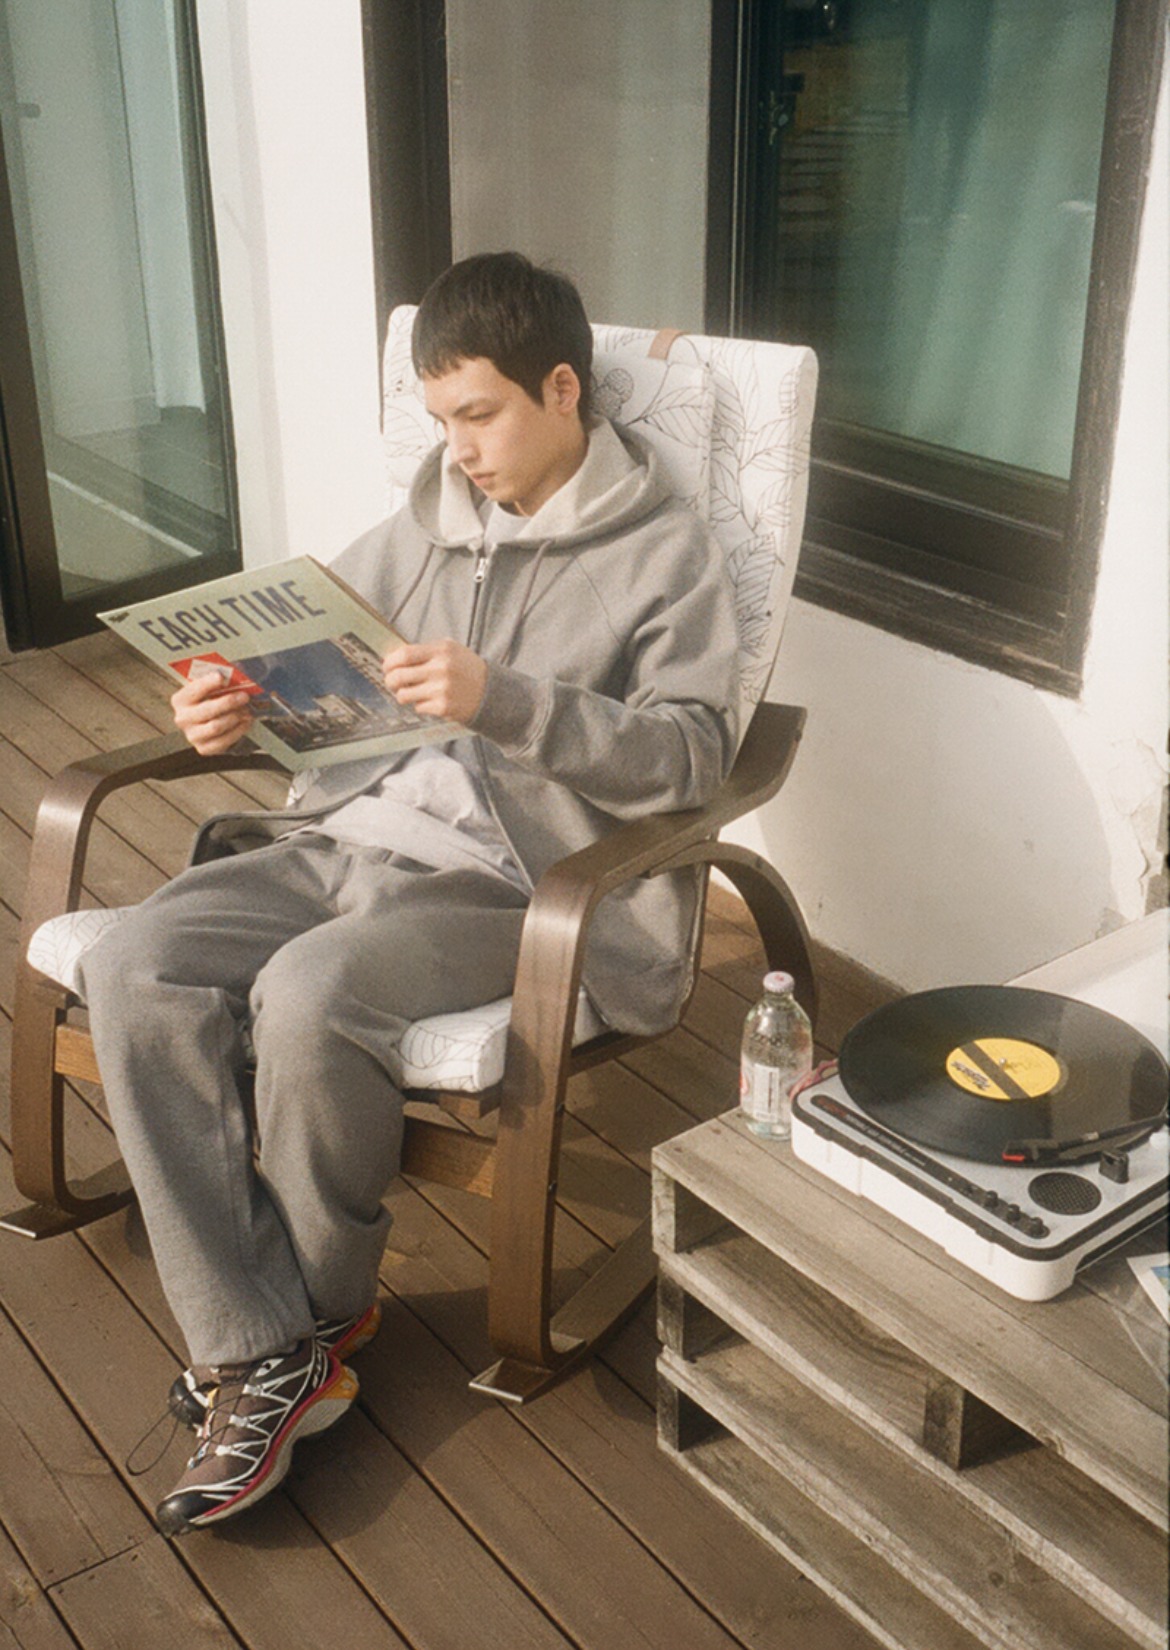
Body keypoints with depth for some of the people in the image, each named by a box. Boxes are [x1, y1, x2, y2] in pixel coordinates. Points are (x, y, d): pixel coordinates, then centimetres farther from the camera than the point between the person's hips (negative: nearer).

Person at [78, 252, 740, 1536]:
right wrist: (227, 709, -1)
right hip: (347, 832, 7)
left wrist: (502, 699, -22)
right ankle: (261, 1353, -15)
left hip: (513, 878, -6)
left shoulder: (661, 553, 1)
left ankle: (320, 1314, -3)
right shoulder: (425, 525, 19)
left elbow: (689, 757, -10)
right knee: (131, 966, -19)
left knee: (308, 996, -34)